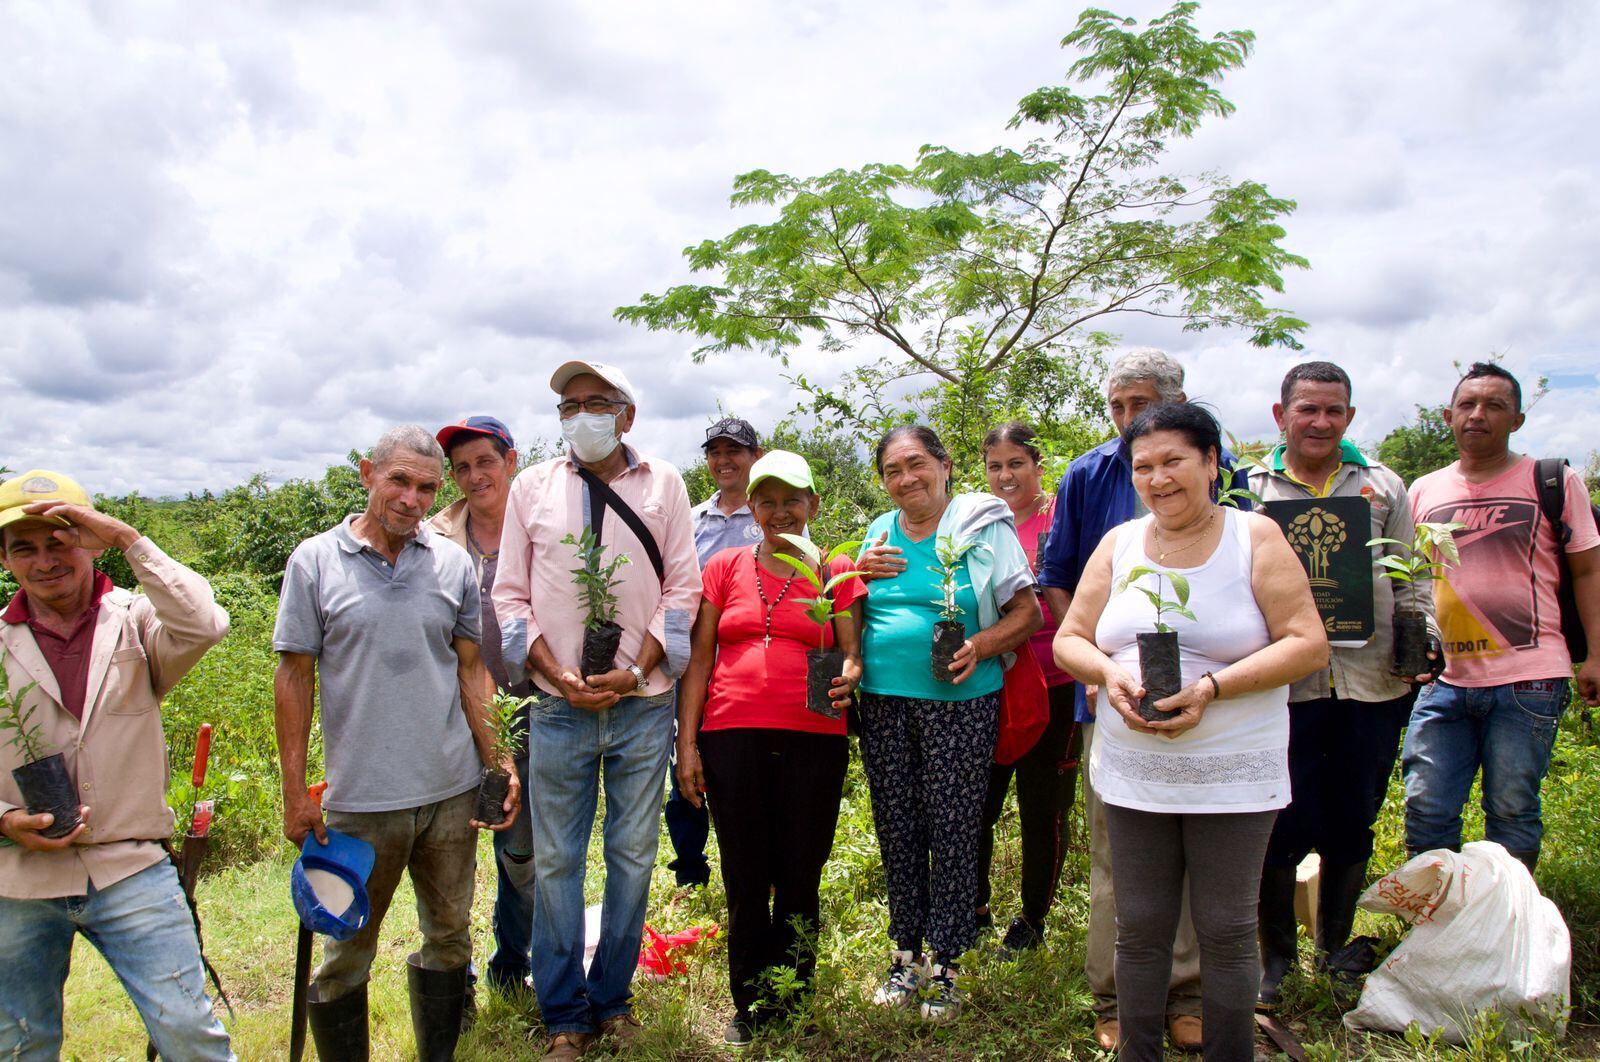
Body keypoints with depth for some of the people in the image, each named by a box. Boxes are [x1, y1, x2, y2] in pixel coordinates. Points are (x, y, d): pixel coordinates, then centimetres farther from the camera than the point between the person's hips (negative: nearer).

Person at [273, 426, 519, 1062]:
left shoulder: (453, 563, 4)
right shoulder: (315, 562, -3)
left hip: (452, 789, 3)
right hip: (361, 795, -3)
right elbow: (294, 678, -1)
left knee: (449, 935, 15)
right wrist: (295, 793, -4)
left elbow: (471, 670, 9)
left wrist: (500, 762, 3)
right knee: (346, 951, 9)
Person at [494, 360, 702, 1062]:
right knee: (556, 861, 5)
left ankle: (612, 999, 25)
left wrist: (635, 670, -9)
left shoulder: (662, 483, 5)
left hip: (642, 703, 0)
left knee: (632, 858, 8)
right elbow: (510, 593, 6)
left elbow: (682, 587, 2)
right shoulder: (532, 487, 7)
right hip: (558, 707, 1)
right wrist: (557, 674, -7)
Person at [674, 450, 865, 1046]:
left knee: (800, 879, 6)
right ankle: (749, 1008, 24)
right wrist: (687, 744, 2)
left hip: (813, 740, 0)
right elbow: (699, 660, 8)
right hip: (731, 737, 1)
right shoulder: (725, 568, 10)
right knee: (745, 882, 7)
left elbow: (852, 654, 8)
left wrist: (849, 675, -16)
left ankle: (791, 1009, 23)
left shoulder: (837, 571, 8)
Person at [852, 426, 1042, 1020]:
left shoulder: (982, 526, -2)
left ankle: (944, 963, 17)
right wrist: (859, 575, -1)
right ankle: (906, 953, 26)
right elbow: (852, 617, 19)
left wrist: (980, 647, -19)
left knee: (951, 832, 2)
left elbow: (1027, 613, -2)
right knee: (897, 830, 10)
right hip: (882, 704, 4)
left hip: (959, 705, -4)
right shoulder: (879, 533, 12)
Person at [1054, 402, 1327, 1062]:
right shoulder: (1118, 544, 6)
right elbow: (1069, 639, 9)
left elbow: (1308, 644, -9)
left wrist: (1211, 688, -20)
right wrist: (1108, 672, -13)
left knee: (1226, 930, 7)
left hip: (1232, 777, -3)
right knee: (1139, 928, 11)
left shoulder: (1255, 537, -4)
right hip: (1132, 773, 3)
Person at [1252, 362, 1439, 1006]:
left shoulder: (1383, 487, 12)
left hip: (1371, 682, 3)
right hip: (1285, 683, -2)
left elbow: (1410, 580, 14)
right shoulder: (1251, 491, 5)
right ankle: (1276, 953, 21)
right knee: (1285, 826, 2)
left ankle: (1336, 947, 33)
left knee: (1353, 826, 13)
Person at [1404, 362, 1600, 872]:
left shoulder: (1553, 481, 3)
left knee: (1512, 814, 4)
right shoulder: (1423, 491, 11)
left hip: (1527, 680, -3)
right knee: (1426, 809, 3)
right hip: (1444, 678, 3)